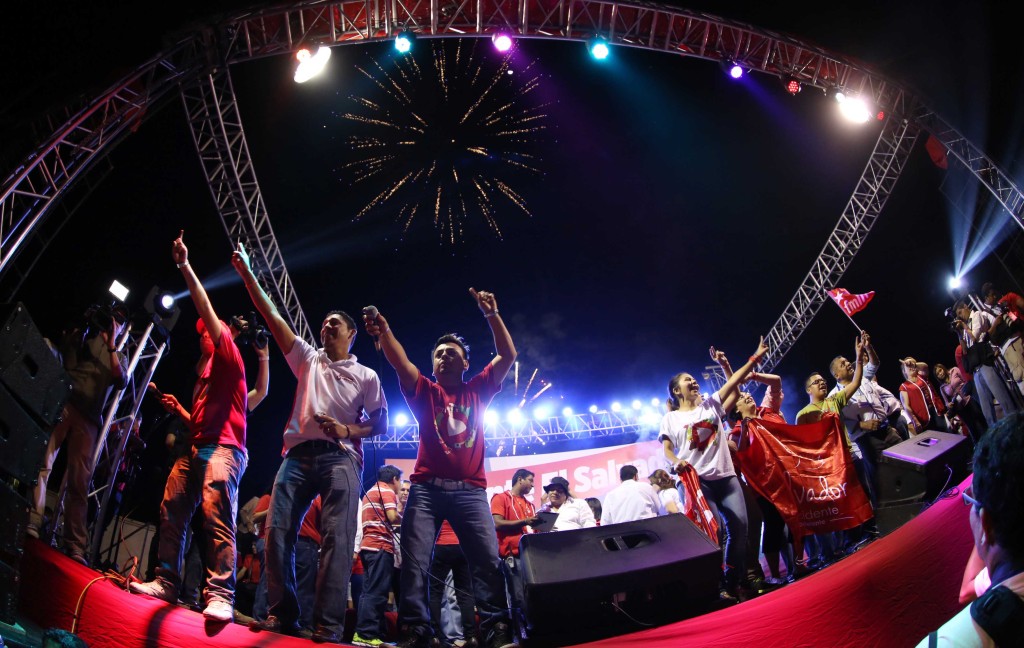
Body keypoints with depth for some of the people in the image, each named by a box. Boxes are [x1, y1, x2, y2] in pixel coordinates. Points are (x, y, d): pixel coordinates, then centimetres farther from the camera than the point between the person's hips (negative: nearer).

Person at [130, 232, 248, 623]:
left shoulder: (229, 357, 6)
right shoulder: (204, 374, 30)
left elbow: (207, 310, -5)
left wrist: (186, 267, -7)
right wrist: (178, 409, 19)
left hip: (223, 447, -10)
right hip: (196, 447, 10)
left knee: (217, 515, -21)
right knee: (172, 510, 5)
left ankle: (220, 595, -27)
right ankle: (166, 582, 11)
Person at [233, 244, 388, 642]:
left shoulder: (365, 376, 16)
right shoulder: (308, 359, 22)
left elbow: (381, 422, 12)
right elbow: (273, 317, 17)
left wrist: (349, 430, -8)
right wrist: (247, 274, 14)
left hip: (340, 457, -3)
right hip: (298, 454, 3)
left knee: (337, 536, -16)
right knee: (277, 531, -7)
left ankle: (328, 626, -19)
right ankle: (282, 616, 1)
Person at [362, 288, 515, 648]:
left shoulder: (477, 391, 17)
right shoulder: (424, 392, 14)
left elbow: (508, 355, 10)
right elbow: (400, 362, -3)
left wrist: (491, 315, 1)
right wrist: (384, 331, -21)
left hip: (470, 490, 0)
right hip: (427, 488, 0)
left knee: (488, 559, -9)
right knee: (414, 561, -7)